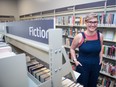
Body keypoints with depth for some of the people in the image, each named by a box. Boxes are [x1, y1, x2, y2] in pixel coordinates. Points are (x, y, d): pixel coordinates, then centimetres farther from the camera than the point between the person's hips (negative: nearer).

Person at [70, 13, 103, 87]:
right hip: (82, 66, -4)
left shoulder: (100, 35, -6)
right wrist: (75, 60, -10)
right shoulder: (80, 36, -17)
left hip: (96, 66, 4)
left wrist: (101, 59, 5)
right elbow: (72, 48, -2)